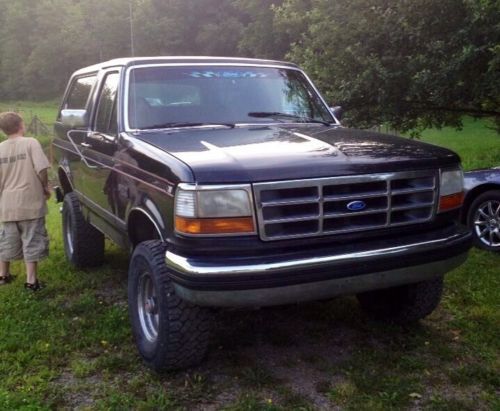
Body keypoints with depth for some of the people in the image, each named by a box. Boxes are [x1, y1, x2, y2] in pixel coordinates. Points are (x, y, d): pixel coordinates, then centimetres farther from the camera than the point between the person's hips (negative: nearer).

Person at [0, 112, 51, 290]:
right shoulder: (30, 143, -8)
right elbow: (41, 170, -17)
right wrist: (46, 188, 0)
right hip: (30, 202, -5)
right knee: (31, 241, 2)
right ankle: (31, 280, 3)